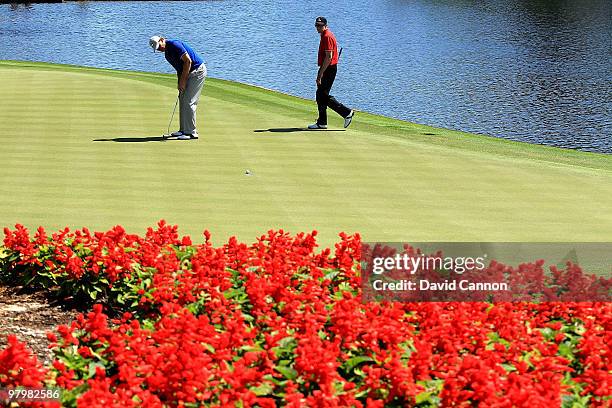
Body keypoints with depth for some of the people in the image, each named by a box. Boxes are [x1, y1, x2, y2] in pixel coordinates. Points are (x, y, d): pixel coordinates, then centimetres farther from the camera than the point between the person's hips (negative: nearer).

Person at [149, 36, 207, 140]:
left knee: (188, 102, -11)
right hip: (189, 73, 10)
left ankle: (191, 132, -8)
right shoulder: (167, 55, 13)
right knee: (182, 100, 12)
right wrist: (180, 83, 3)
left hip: (197, 71, -10)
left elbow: (188, 61, -21)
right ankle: (184, 130, 17)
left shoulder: (175, 44, -17)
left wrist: (183, 81, -18)